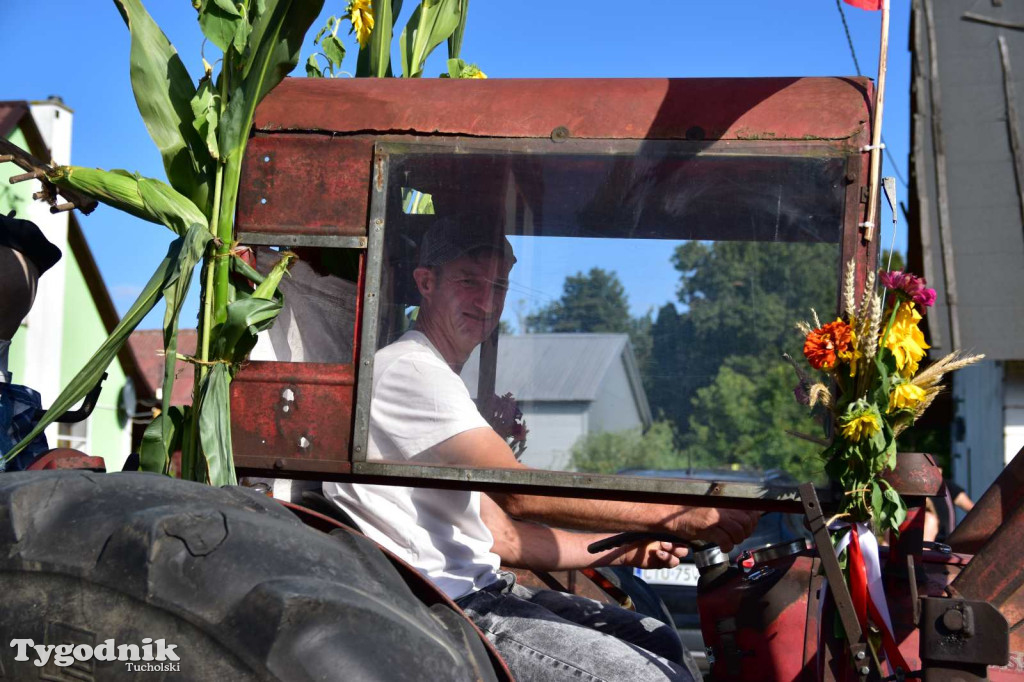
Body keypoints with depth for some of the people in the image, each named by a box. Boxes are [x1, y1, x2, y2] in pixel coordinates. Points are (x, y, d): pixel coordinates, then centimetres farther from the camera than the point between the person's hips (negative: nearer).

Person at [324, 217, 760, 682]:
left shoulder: (439, 380, 23)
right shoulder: (410, 369, -10)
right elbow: (518, 494, -20)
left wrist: (622, 550, 11)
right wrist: (671, 514, -19)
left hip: (480, 590, 10)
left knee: (659, 641, 9)